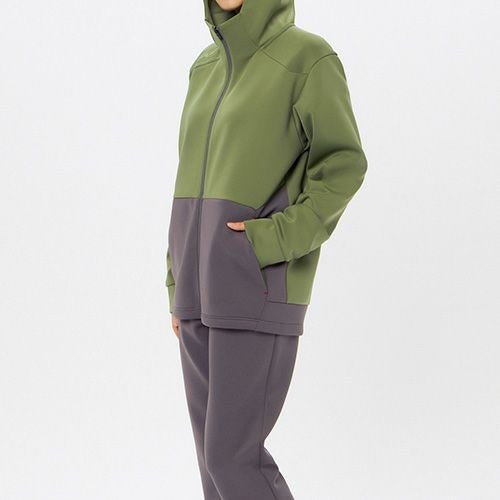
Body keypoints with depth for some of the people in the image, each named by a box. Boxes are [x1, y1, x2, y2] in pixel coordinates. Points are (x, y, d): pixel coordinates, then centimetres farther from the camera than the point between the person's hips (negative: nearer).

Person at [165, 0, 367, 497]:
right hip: (210, 284, 8)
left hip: (259, 285, -7)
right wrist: (181, 287, 14)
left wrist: (277, 239, -20)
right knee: (221, 449, 10)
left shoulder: (309, 57, -7)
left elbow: (342, 167, -9)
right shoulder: (210, 68, 14)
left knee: (230, 457, -7)